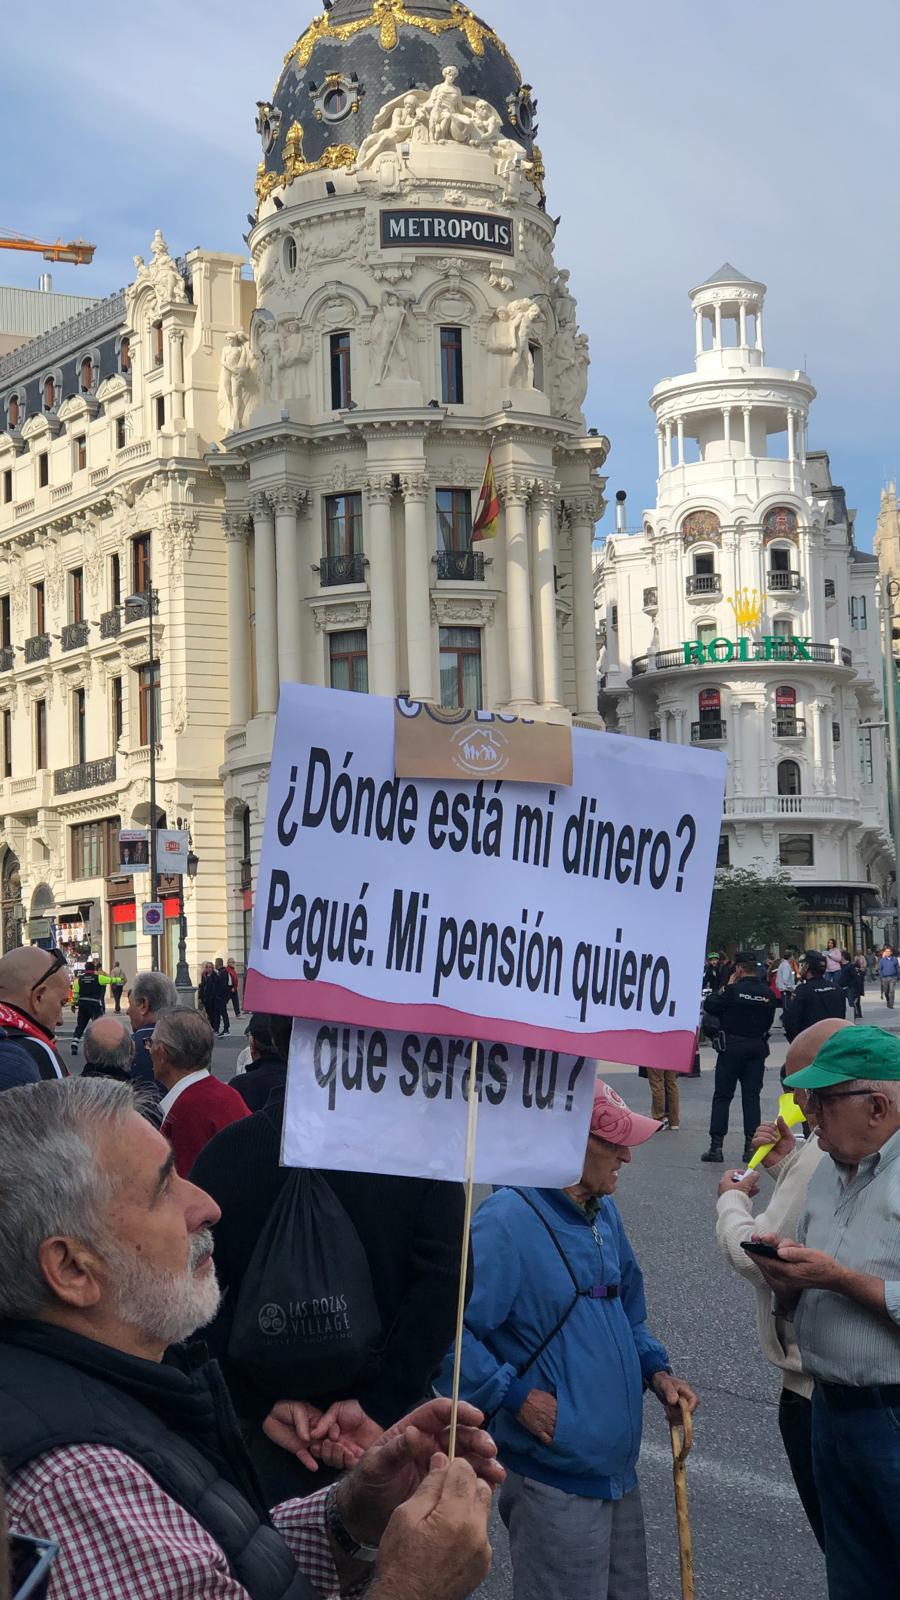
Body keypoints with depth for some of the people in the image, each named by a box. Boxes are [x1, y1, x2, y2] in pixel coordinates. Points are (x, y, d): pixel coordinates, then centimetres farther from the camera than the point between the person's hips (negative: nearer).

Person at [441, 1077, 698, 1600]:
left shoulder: (604, 1212, 7)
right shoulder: (508, 1220, -21)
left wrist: (655, 1370, 8)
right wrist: (516, 1396, -22)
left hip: (619, 1469, 8)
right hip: (554, 1479, -8)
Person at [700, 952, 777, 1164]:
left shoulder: (734, 990, -14)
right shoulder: (767, 993, 0)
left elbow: (709, 1006, -6)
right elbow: (769, 1021, 7)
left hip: (731, 1048, -4)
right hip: (757, 1047, 4)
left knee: (722, 1096, 3)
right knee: (751, 1097, 8)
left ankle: (716, 1146, 1)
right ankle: (751, 1145, 5)